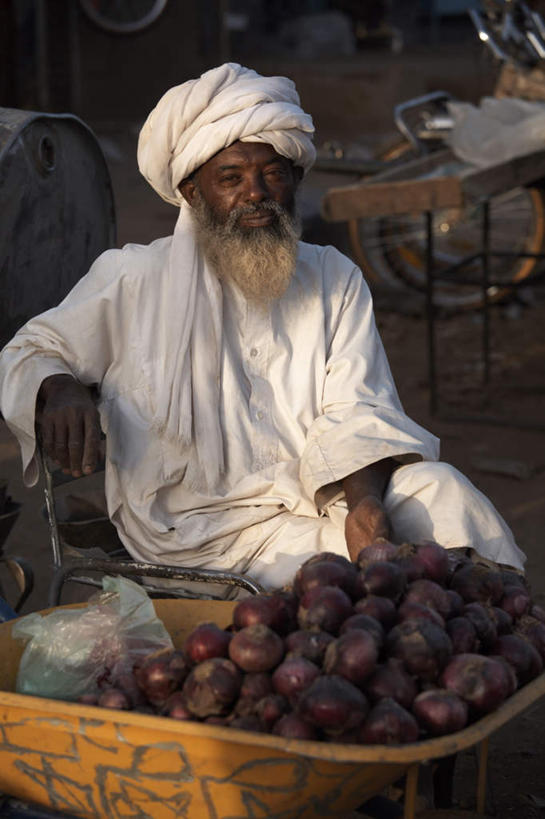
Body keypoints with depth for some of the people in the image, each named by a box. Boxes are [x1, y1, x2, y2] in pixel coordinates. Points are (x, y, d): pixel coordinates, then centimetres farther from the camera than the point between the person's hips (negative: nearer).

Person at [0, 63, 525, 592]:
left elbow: (353, 410, 1)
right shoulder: (135, 281, 6)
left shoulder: (335, 280, 14)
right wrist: (57, 390, -15)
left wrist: (365, 500, -21)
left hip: (323, 498, 3)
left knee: (437, 487, -26)